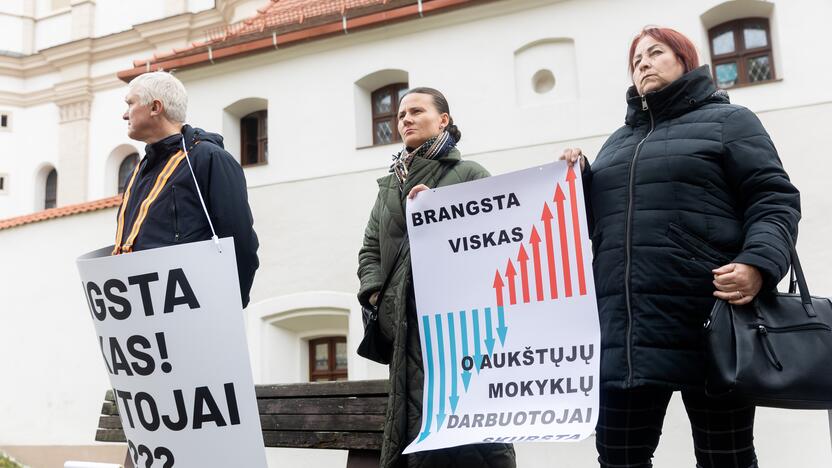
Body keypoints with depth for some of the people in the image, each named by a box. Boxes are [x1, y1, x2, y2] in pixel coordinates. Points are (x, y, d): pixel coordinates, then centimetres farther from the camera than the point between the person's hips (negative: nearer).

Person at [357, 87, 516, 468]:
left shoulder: (469, 174, 9)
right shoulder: (390, 185, 25)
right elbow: (370, 249, 22)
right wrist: (375, 293, 4)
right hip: (409, 322, 4)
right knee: (418, 425, -2)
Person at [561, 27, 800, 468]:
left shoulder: (727, 120, 8)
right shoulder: (618, 141, 24)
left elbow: (774, 199, -2)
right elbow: (597, 220, 27)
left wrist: (759, 262, -21)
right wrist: (580, 179, 7)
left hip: (708, 319, -4)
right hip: (624, 326, 5)